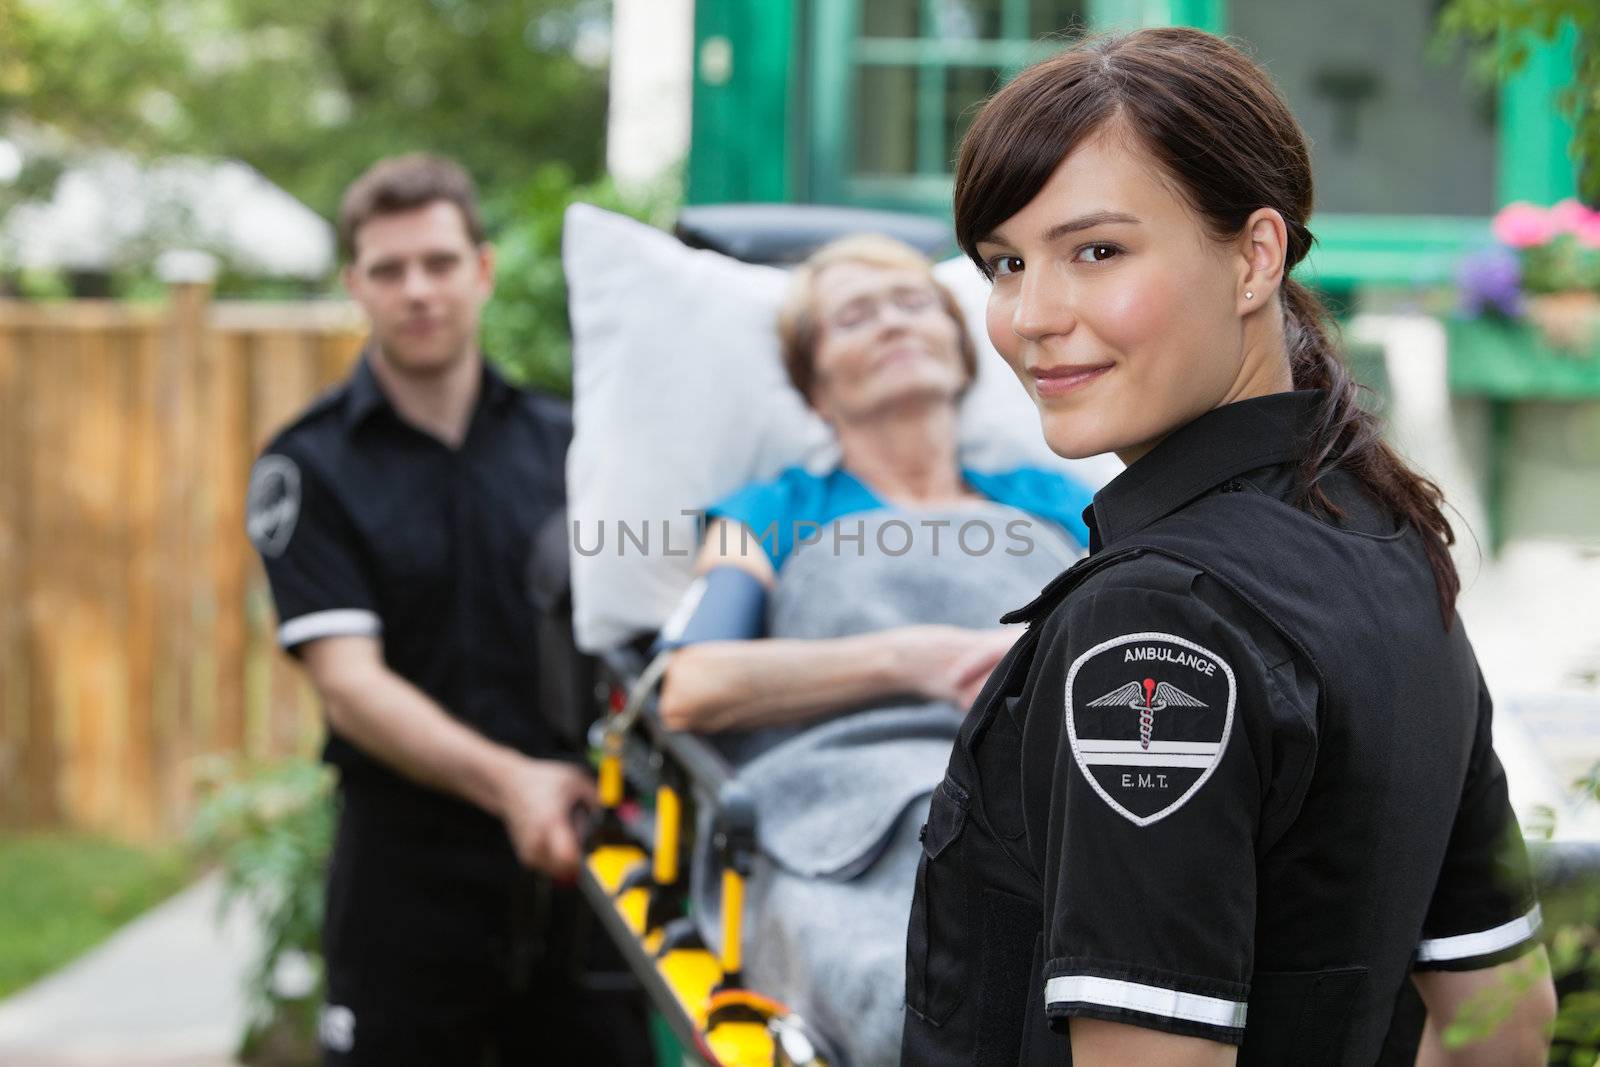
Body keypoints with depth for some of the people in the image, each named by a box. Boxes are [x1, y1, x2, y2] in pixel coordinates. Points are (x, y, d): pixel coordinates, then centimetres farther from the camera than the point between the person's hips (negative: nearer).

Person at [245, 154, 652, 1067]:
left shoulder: (565, 443, 10)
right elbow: (348, 681, -12)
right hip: (410, 864, -3)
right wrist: (505, 781, -27)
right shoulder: (310, 468, -1)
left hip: (577, 854, 3)